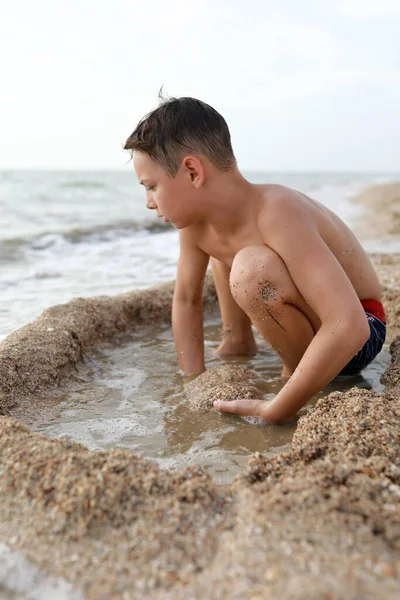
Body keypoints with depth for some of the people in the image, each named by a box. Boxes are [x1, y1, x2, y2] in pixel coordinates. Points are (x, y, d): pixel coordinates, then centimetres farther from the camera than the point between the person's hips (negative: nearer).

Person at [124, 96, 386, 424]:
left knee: (251, 268, -36)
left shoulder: (275, 212, -35)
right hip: (309, 314, 8)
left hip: (360, 333, -7)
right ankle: (238, 340, 26)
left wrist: (274, 412, -37)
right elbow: (186, 300, 3)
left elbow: (350, 327, -42)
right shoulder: (196, 222, -11)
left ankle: (298, 370, -12)